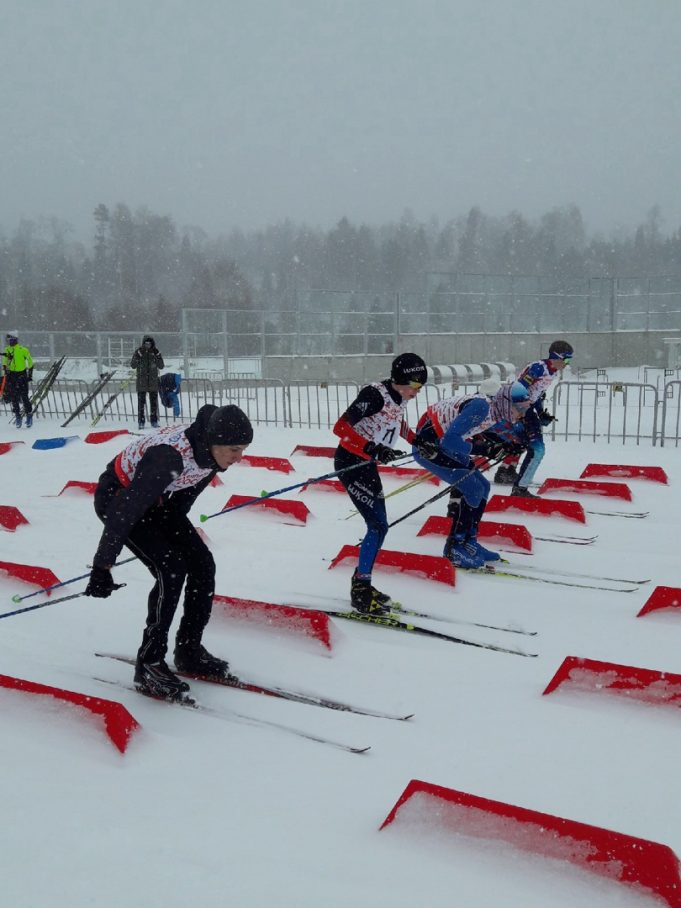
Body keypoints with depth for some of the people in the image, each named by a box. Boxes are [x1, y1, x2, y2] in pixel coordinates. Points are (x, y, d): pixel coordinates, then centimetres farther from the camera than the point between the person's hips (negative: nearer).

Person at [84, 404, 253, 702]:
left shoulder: (211, 449, -14)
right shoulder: (171, 455, -39)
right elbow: (125, 510, -37)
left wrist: (178, 533, 16)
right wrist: (102, 567, -34)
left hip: (157, 500, 8)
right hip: (117, 497, -8)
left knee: (202, 563, -2)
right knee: (171, 569, -20)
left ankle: (189, 650, 15)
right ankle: (149, 666, -8)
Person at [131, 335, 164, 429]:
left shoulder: (155, 352, 4)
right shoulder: (139, 352, 0)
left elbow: (161, 366, 1)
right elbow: (133, 365, -5)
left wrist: (157, 356, -12)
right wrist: (138, 356, -18)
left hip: (153, 382, 2)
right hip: (141, 382, -2)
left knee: (154, 402, 6)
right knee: (141, 402, -2)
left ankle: (154, 421, 13)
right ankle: (141, 422, 1)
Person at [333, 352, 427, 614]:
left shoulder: (400, 398, 2)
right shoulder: (374, 394, -23)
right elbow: (340, 427, -30)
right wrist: (372, 448, -39)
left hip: (368, 465, 9)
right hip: (350, 462, -9)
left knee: (378, 525, 10)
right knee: (378, 525, -13)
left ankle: (360, 583, 22)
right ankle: (361, 590, -5)